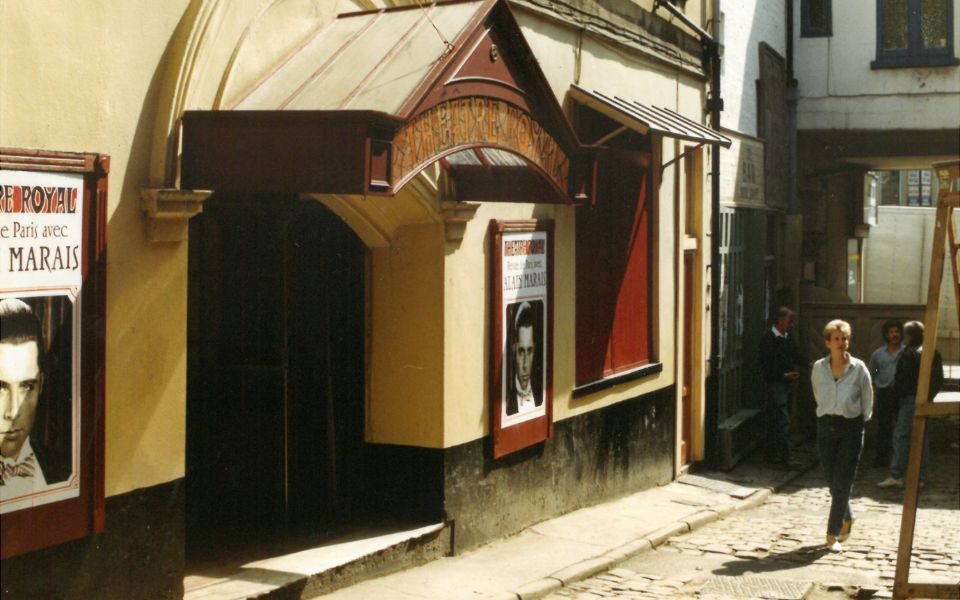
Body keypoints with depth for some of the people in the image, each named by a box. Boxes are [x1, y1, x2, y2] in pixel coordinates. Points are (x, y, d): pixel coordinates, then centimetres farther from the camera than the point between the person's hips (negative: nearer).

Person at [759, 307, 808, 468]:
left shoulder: (788, 338, 11)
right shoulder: (768, 339, -13)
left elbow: (796, 355, 18)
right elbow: (766, 366, -16)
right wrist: (784, 375, -22)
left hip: (787, 383, 8)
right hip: (775, 384, -8)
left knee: (775, 421, 13)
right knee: (783, 421, -10)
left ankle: (772, 455, 20)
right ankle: (785, 458, -9)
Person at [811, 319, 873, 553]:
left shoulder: (859, 368, -5)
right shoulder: (818, 368, 1)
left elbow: (868, 399, 5)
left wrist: (860, 421, 7)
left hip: (851, 428, -3)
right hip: (826, 427, 3)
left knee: (842, 483, -5)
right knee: (832, 481, 9)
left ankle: (832, 535, -2)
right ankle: (847, 518, 36)